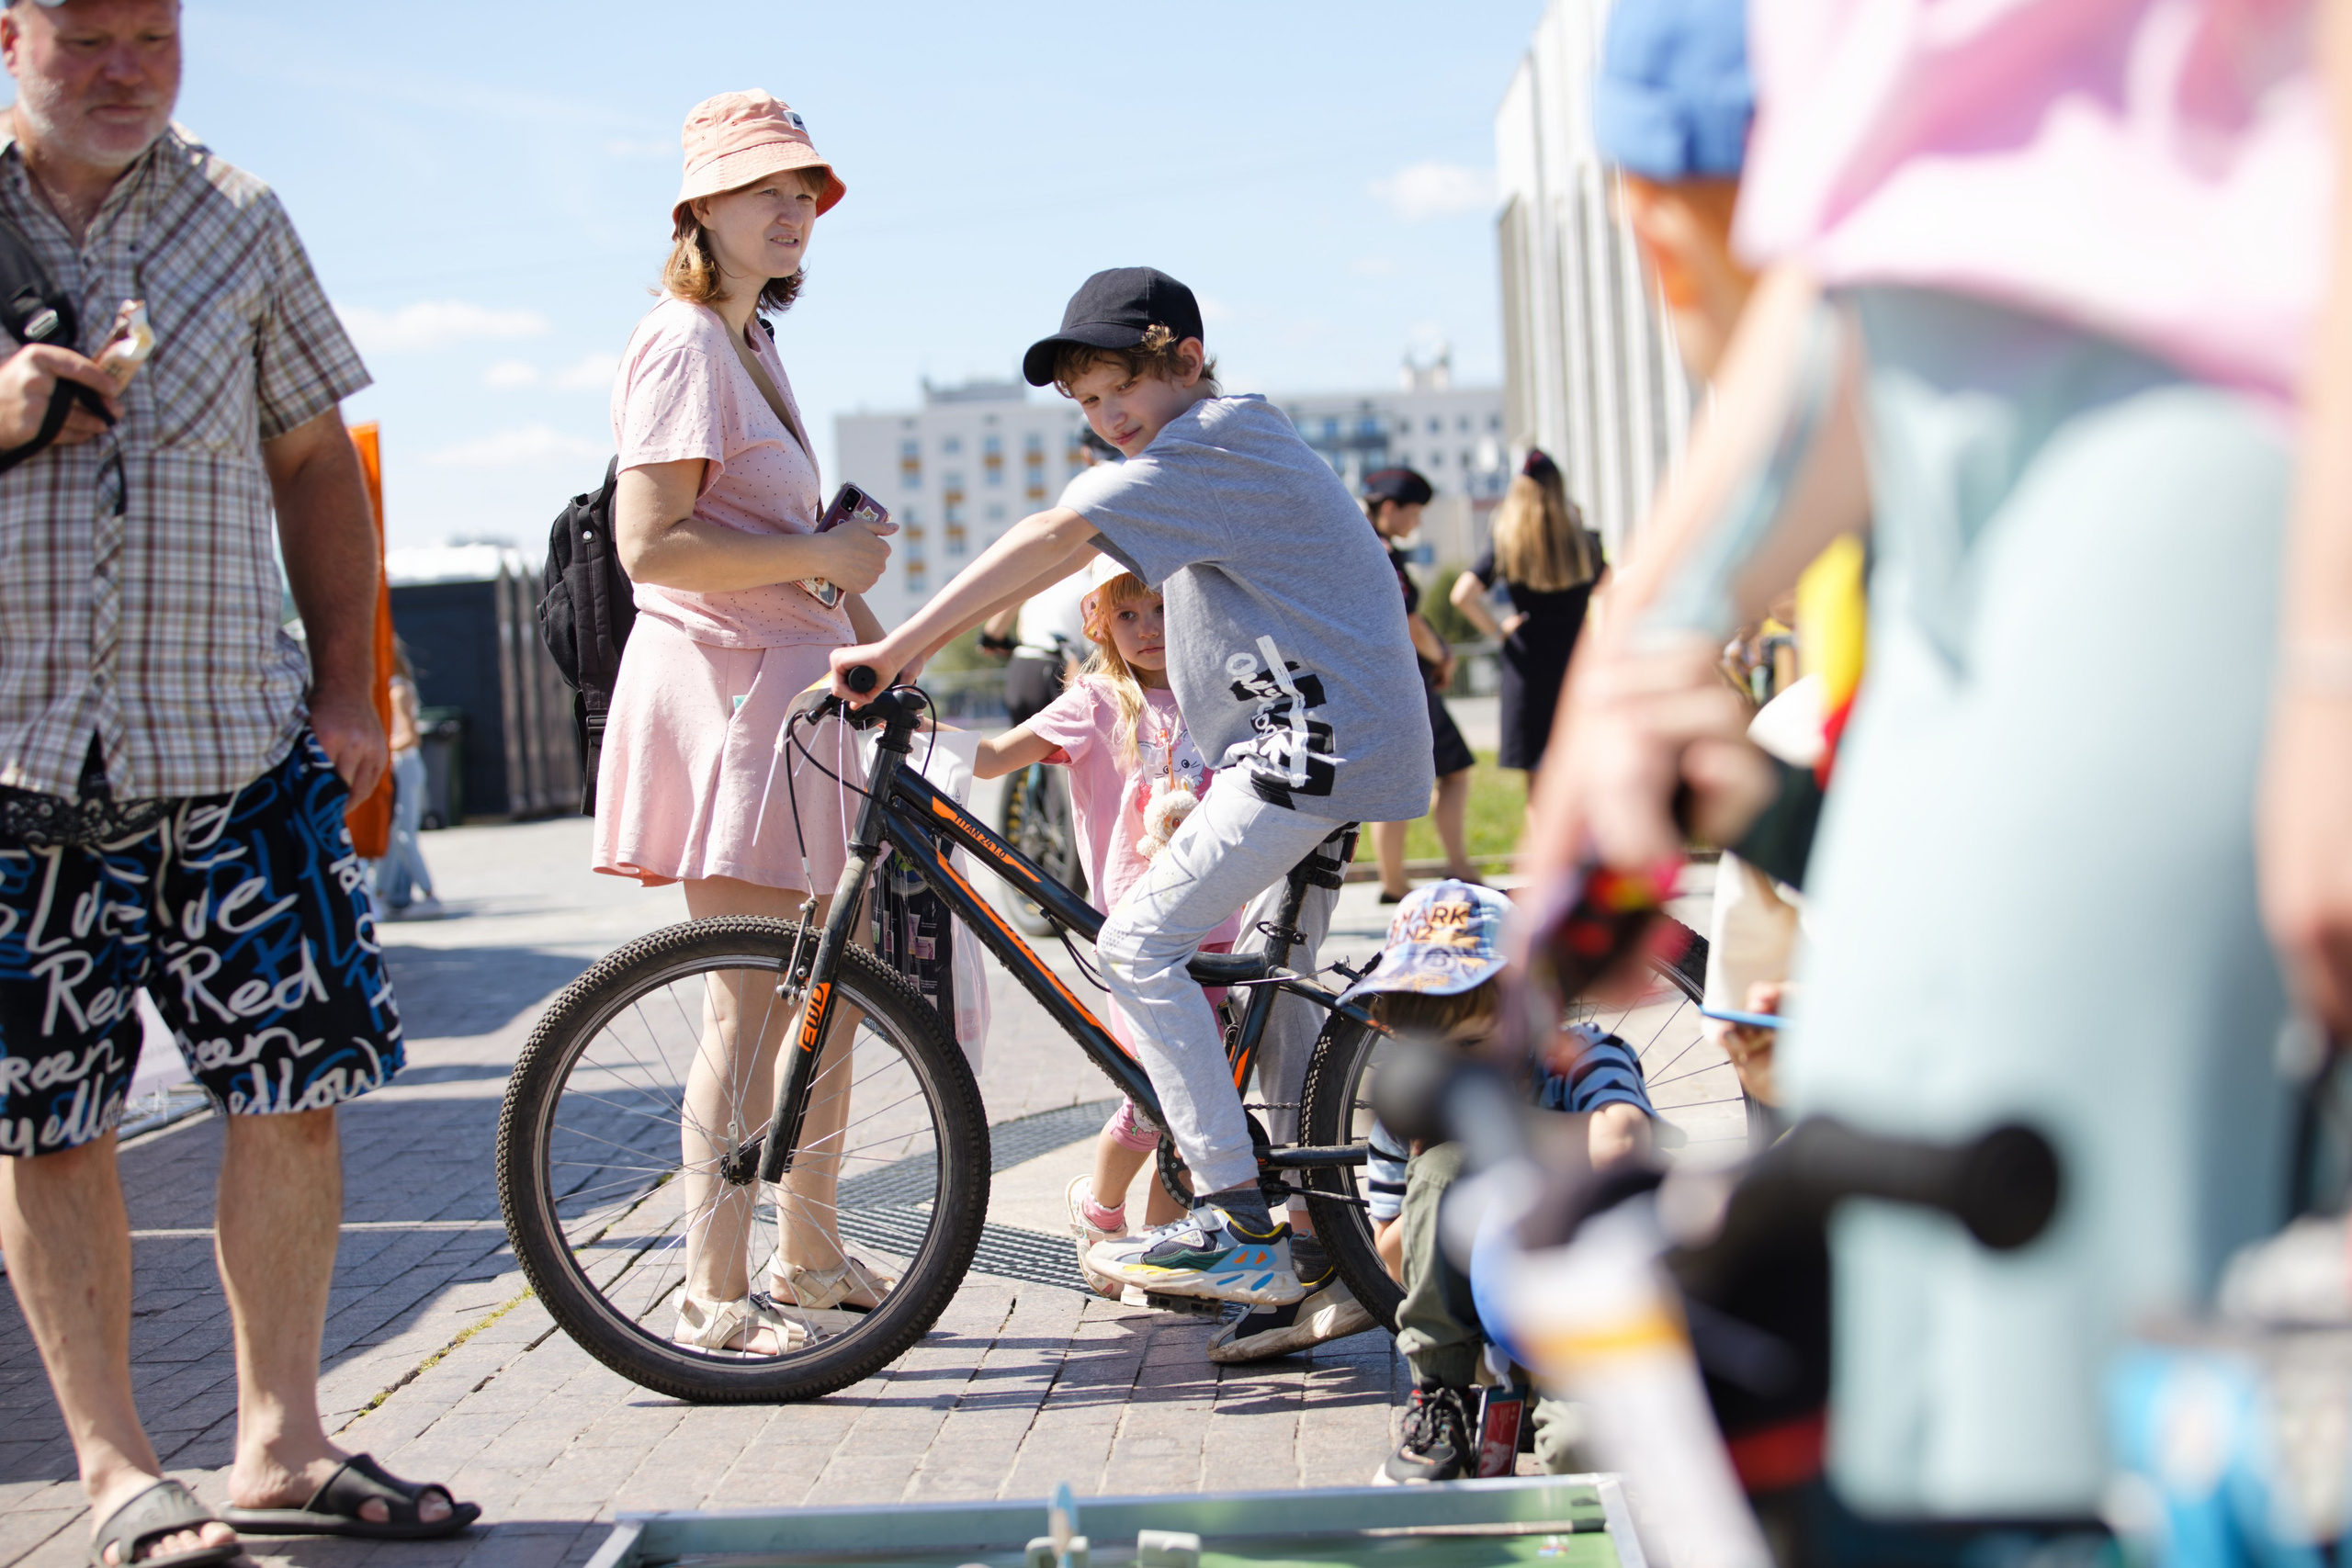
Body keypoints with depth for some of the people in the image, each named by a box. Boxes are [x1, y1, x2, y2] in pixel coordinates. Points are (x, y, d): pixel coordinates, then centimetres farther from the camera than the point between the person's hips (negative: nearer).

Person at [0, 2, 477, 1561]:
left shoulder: (238, 218, 11)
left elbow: (313, 463, 15)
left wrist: (350, 688, 8)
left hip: (234, 737, 2)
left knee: (295, 1087, 1)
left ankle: (280, 1442, 14)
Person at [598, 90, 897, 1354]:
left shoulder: (751, 346, 20)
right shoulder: (683, 343, -11)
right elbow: (652, 543, -20)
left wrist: (871, 638, 21)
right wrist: (824, 556, -16)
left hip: (788, 686, 10)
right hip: (722, 687, -10)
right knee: (753, 1003, -8)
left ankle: (809, 1257, 25)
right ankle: (715, 1294, -1)